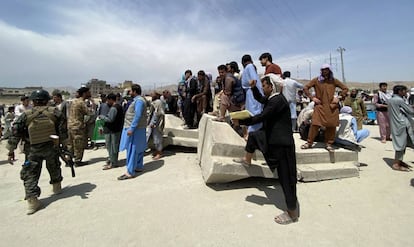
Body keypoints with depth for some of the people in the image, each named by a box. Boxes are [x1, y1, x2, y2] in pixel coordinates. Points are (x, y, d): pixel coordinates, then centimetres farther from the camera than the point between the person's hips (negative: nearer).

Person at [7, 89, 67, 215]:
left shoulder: (25, 115, -4)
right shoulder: (54, 112, -5)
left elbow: (15, 133, -5)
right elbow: (62, 130, -6)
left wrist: (11, 151, 2)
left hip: (34, 149, -1)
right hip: (51, 147, 1)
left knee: (30, 174, 7)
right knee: (54, 168, 23)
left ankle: (32, 199, 1)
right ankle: (56, 187, 41)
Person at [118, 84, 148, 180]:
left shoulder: (139, 100, -15)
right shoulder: (137, 100, 18)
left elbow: (138, 116, -24)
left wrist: (131, 128, -26)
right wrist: (131, 128, 17)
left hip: (135, 129, -10)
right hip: (136, 128, 10)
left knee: (132, 150, -9)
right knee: (138, 149, 14)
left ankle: (130, 172, -6)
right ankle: (139, 167, 23)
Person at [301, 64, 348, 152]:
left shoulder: (334, 81, 11)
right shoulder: (316, 80, 5)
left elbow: (345, 89, 17)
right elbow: (305, 88, 3)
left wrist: (339, 97, 4)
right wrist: (312, 98, -4)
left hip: (332, 106, 2)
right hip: (320, 106, -2)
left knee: (331, 125, 2)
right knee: (315, 124, -10)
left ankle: (328, 144, 15)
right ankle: (309, 142, 2)